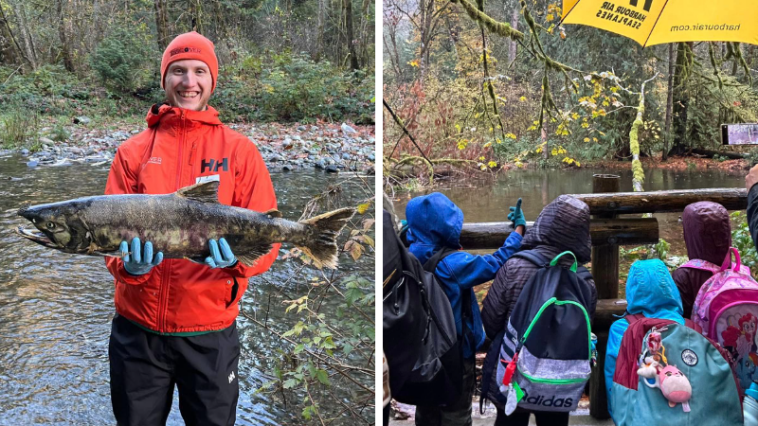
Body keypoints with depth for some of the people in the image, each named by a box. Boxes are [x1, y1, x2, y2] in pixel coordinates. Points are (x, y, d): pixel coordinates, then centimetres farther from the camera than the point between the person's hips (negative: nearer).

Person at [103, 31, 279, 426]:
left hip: (210, 332, -1)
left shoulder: (239, 151, 2)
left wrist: (237, 256, -24)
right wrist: (130, 266, -20)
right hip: (137, 329, 1)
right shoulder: (132, 152, 5)